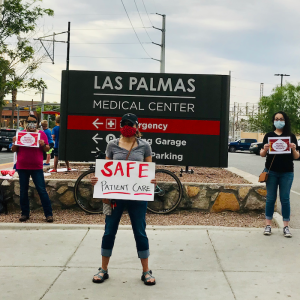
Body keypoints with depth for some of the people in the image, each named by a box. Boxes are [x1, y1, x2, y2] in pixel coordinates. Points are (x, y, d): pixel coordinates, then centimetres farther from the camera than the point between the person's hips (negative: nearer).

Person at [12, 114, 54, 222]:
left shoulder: (41, 134, 4)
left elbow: (47, 149, 5)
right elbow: (14, 150, 10)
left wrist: (43, 145, -15)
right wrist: (14, 143, -10)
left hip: (37, 167, -2)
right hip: (22, 167, 2)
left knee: (42, 190, -4)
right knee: (23, 191, 8)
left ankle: (49, 214, 0)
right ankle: (25, 214, 19)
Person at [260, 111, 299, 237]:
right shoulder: (269, 135, 5)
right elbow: (262, 154, 6)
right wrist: (265, 149, -16)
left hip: (287, 172, 0)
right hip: (271, 172, 0)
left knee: (285, 199, 3)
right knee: (270, 198, 5)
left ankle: (286, 227, 9)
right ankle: (268, 225, 11)